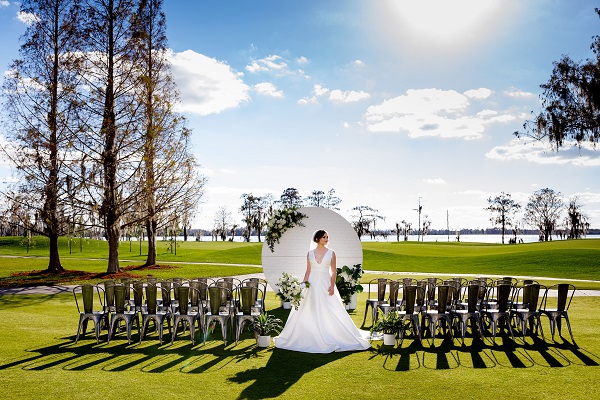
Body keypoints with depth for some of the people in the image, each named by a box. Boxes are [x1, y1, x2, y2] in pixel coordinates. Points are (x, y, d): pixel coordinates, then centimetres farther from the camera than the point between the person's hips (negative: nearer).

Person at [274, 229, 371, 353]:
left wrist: (332, 285, -11)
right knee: (309, 313, 4)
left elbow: (333, 272, 0)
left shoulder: (331, 253, 2)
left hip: (325, 284, -2)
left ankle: (330, 338, 8)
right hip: (312, 285, 2)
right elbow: (308, 271, 9)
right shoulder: (310, 253, 6)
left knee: (330, 313, -4)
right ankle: (310, 339, 15)